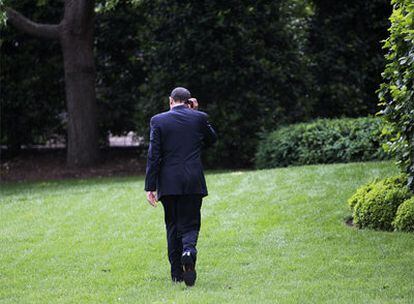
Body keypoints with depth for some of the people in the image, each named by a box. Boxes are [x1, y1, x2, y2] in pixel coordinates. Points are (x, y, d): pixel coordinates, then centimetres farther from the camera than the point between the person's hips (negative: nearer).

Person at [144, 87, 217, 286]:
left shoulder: (158, 121, -1)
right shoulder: (199, 118, 1)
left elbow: (153, 156, -4)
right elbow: (211, 140, 21)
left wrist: (150, 187, -3)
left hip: (168, 184, 0)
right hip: (193, 183, 0)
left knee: (173, 226, 12)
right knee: (190, 224, 5)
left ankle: (177, 273, 13)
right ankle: (189, 251, -28)